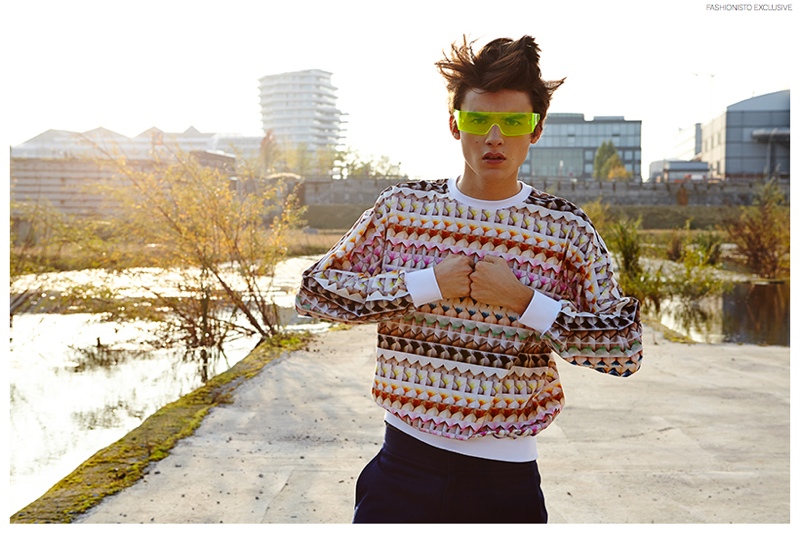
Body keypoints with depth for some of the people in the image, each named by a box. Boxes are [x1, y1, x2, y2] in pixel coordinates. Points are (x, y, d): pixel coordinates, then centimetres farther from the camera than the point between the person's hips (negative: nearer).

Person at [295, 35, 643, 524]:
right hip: (405, 465, 1)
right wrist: (422, 286, -14)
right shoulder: (402, 207, -1)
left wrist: (524, 301, -17)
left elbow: (627, 349, -5)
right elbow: (314, 291, -3)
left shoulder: (566, 228, -4)